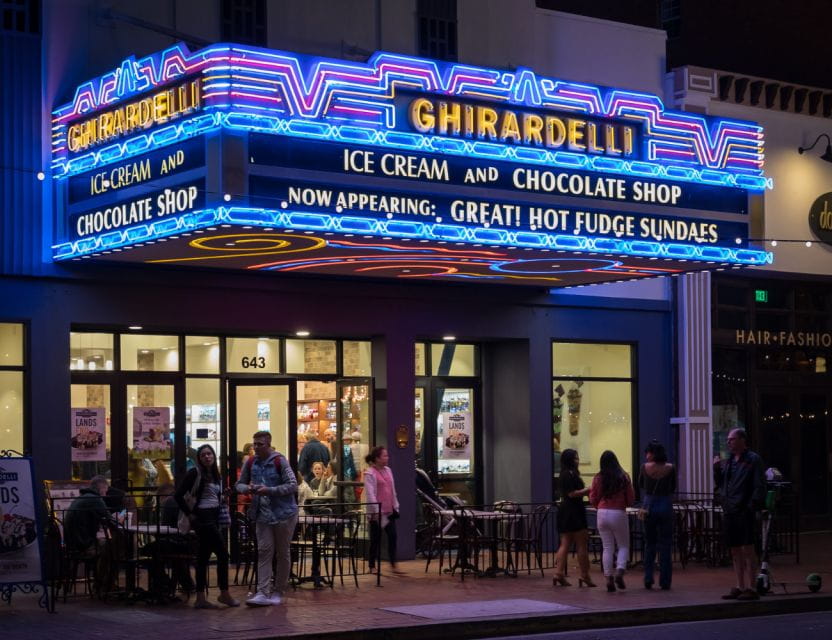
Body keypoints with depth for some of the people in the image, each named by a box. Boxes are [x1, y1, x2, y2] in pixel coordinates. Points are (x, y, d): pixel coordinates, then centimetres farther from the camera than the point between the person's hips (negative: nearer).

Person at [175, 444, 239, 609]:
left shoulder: (216, 475, 14)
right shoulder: (195, 473, -9)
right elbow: (179, 495, -11)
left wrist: (222, 497, 2)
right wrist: (190, 514, -10)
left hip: (213, 517, 8)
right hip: (203, 517, -8)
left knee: (204, 557, 8)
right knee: (223, 554, -7)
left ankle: (200, 598, 10)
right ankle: (224, 594, 2)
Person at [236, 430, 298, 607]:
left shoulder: (279, 461, -9)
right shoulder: (251, 463, 6)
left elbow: (293, 486, -13)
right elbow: (240, 484, 15)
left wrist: (270, 490, -23)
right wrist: (248, 488, -9)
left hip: (284, 513, -4)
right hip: (263, 515, 4)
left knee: (282, 553, 7)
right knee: (264, 552, -4)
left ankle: (278, 592, 16)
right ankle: (263, 593, -7)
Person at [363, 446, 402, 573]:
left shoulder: (388, 470, 12)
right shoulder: (370, 473, -10)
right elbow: (370, 494, -15)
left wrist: (396, 506, 14)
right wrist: (376, 511, -20)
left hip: (389, 511, 6)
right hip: (377, 512, -6)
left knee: (392, 536, 2)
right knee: (376, 539, 1)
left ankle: (394, 565, 6)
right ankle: (372, 566, 11)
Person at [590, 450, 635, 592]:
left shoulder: (598, 478, -1)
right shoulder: (624, 477, -3)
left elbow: (593, 500, 5)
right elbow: (631, 499, 1)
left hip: (602, 514, 2)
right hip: (619, 514, -1)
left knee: (607, 548, 8)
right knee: (624, 546, 11)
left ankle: (609, 578, 3)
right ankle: (619, 572, -11)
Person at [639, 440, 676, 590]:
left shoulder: (645, 467, -6)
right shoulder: (670, 468, -6)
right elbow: (673, 489, 9)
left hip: (649, 506, 1)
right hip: (666, 507, -1)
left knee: (649, 544, 13)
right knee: (665, 545, 5)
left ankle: (648, 579, 6)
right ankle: (664, 582, 5)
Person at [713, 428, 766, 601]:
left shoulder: (753, 460, -4)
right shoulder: (727, 461, 16)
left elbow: (760, 487, -9)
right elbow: (719, 484, 21)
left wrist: (752, 507, -17)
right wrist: (716, 469, 5)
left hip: (744, 512, -7)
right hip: (729, 512, 7)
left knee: (747, 550, -6)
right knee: (735, 551, 11)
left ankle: (750, 588, -4)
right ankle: (740, 587, 17)